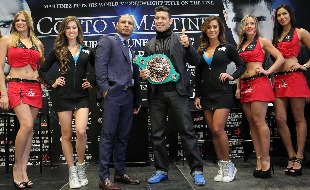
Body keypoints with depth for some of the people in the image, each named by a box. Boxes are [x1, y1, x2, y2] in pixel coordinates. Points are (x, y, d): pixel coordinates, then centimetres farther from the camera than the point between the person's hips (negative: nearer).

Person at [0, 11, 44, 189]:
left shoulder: (37, 43, 16)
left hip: (35, 87, 4)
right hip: (16, 86, -4)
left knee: (29, 128, 2)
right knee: (27, 125, -21)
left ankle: (23, 171, 9)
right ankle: (17, 166, -2)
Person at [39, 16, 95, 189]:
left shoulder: (87, 51, 8)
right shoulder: (58, 51, 6)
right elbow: (43, 70, 13)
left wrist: (93, 84, 4)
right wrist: (52, 83, 1)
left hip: (82, 96, 0)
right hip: (63, 97, 1)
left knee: (81, 131, -17)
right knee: (67, 135, 4)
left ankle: (81, 165, 7)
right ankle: (72, 171, 16)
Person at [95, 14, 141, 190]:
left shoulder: (131, 49, 23)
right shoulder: (107, 40, 4)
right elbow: (100, 65, -8)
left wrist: (138, 99, 16)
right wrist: (104, 89, -16)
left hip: (129, 96, 7)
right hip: (113, 94, -7)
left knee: (123, 136, 10)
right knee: (108, 135, -5)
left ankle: (120, 173, 19)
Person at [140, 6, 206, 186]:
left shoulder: (180, 39, 5)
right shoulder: (150, 45, 15)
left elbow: (195, 61, 0)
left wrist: (188, 46, -16)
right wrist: (144, 74, -3)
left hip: (177, 91, -4)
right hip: (156, 94, 4)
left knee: (187, 131, -3)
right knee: (157, 134, 7)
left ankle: (197, 170, 7)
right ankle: (161, 170, 20)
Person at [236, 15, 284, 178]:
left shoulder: (262, 41, 3)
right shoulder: (240, 45, 18)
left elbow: (280, 58, 1)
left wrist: (267, 71, -10)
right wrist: (238, 87, 11)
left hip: (259, 82, -6)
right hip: (245, 85, 6)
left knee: (259, 121, -11)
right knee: (251, 123, 4)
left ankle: (265, 160, -3)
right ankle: (259, 159, 10)